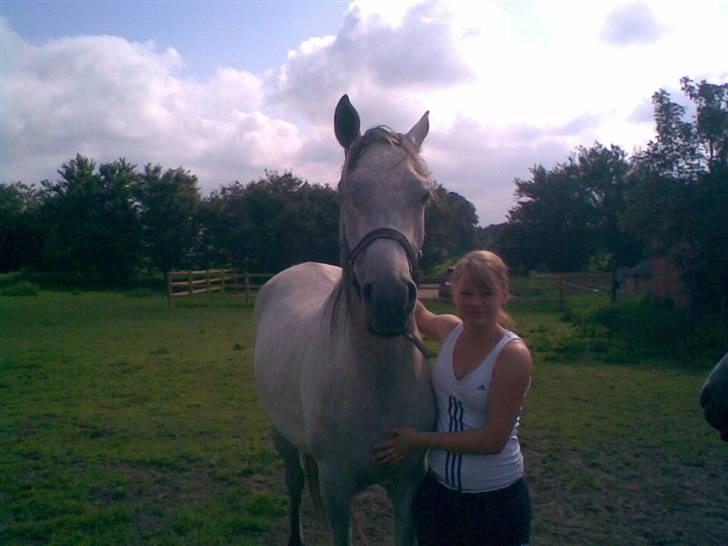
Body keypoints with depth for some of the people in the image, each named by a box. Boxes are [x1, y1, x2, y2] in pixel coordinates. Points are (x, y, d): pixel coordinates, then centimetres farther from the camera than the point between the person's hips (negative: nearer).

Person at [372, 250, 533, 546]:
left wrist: (421, 440, -15)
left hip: (495, 501, -5)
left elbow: (493, 439, -20)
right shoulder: (449, 330, -5)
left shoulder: (514, 355, -21)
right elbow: (420, 316, 18)